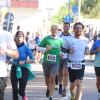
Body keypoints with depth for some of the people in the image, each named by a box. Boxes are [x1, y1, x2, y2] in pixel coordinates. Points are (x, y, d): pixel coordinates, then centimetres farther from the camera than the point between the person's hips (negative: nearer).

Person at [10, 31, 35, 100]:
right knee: (14, 89, 2)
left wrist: (24, 62, -26)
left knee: (21, 90, -3)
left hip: (24, 69, -2)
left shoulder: (26, 48, -9)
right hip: (14, 69, 2)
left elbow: (32, 60, -13)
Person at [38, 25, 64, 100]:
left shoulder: (60, 40, 3)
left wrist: (62, 54, -3)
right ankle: (48, 88, 47)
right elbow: (39, 47, 3)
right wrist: (45, 49, -15)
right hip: (46, 61, 1)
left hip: (55, 62, -1)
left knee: (52, 79, -13)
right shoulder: (46, 39, 0)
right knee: (47, 78, 14)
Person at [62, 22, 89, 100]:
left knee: (79, 83, -15)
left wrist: (87, 51, -1)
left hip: (81, 64, 0)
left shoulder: (85, 40, 2)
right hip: (71, 64, 0)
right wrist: (69, 51, -14)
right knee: (72, 84, 14)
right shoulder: (69, 40, -4)